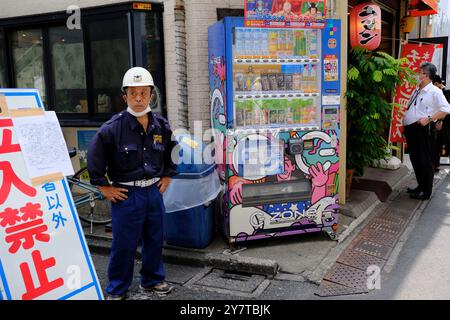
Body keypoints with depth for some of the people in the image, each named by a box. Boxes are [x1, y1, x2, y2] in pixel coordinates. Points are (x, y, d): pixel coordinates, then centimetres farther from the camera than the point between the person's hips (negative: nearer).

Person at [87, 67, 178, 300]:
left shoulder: (161, 126, 2)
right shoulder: (112, 128, -14)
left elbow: (171, 154, 19)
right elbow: (94, 158, -8)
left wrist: (166, 177, 13)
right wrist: (105, 188, -6)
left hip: (154, 192, 5)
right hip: (126, 194, -5)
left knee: (155, 239, 16)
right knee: (124, 244, 5)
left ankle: (152, 280, 37)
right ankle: (116, 290, 24)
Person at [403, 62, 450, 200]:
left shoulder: (435, 92, -9)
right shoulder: (416, 91, 14)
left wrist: (429, 118, -21)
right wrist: (405, 122, 13)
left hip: (422, 130, -8)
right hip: (411, 129, 8)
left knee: (425, 161, 0)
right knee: (415, 159, 16)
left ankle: (426, 191, 10)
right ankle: (420, 186, 31)